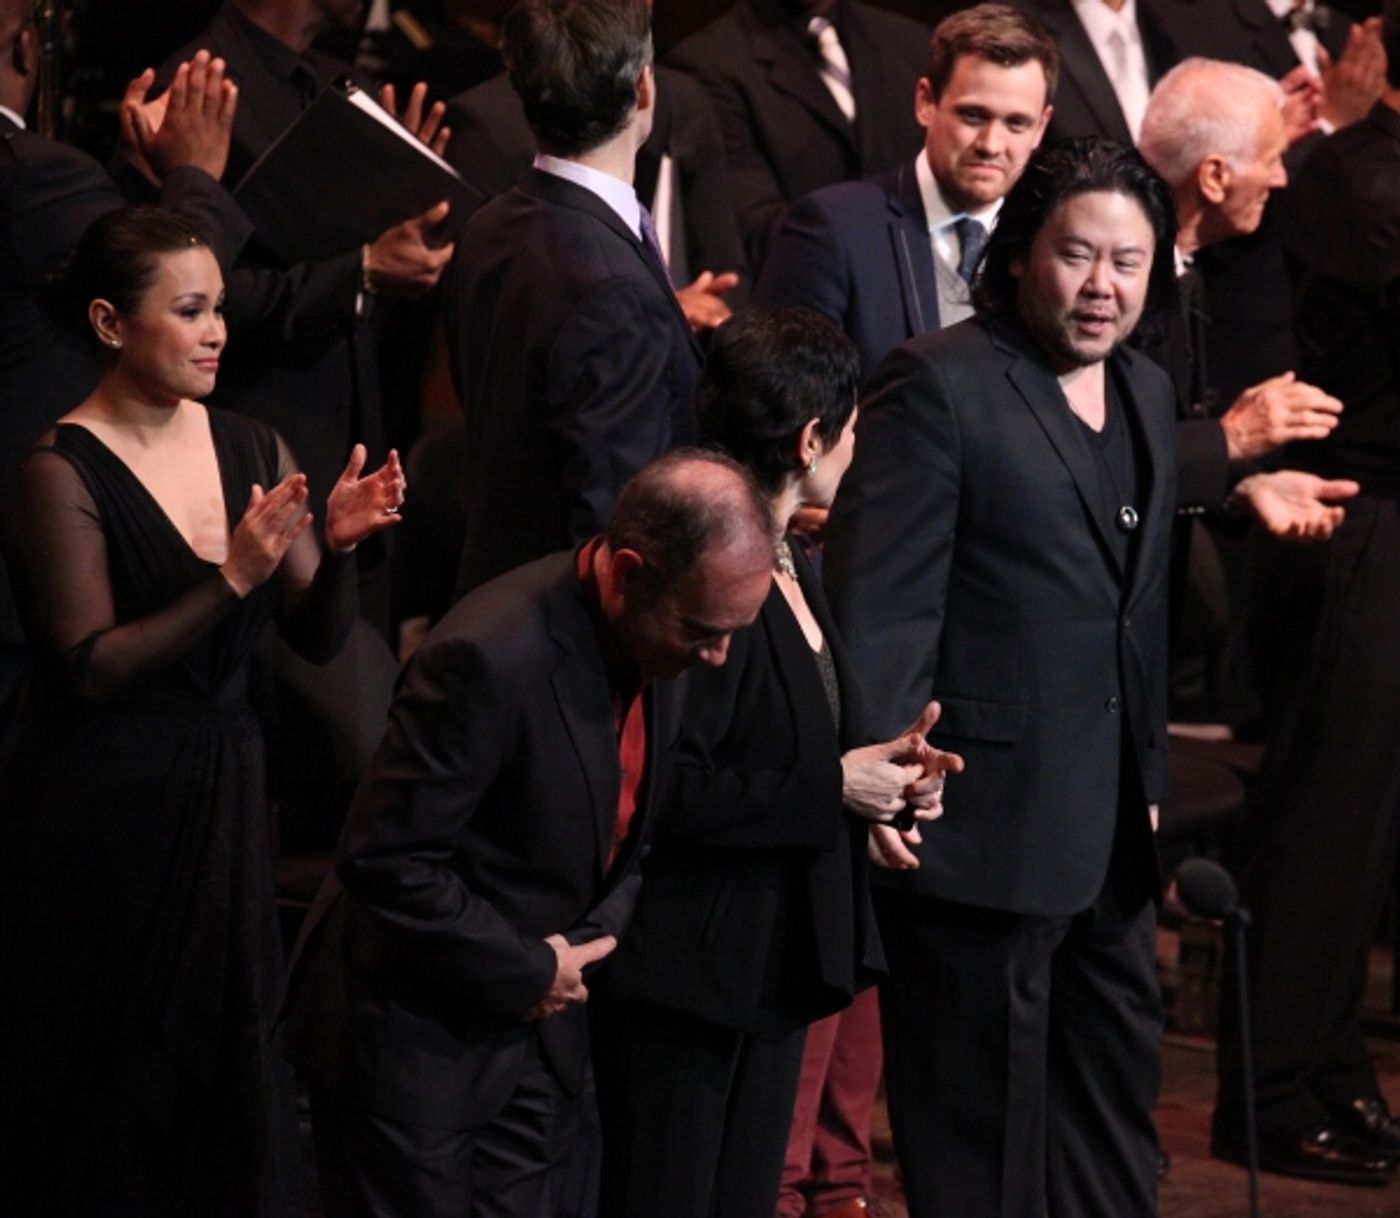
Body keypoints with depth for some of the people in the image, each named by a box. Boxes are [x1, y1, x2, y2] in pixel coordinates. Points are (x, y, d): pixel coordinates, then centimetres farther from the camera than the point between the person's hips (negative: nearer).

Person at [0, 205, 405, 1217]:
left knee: (231, 1054, 11)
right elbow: (90, 669, -20)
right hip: (103, 810, -5)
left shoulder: (253, 451, 4)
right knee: (114, 1077, 5)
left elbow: (319, 639, 4)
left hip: (225, 792, 6)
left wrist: (338, 546, -16)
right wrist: (233, 579, -25)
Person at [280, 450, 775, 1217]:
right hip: (413, 1035, -8)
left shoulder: (652, 644, -1)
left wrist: (595, 937, -4)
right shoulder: (493, 657, -27)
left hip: (538, 1029, 8)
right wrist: (528, 973, -17)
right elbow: (386, 860, -25)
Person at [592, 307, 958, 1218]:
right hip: (691, 970, -10)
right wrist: (833, 787, -18)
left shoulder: (794, 567, 12)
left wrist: (884, 766, 2)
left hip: (775, 962, 10)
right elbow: (672, 789, -25)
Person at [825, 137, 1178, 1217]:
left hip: (1113, 840, 8)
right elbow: (879, 602, -17)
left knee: (1116, 1105, 16)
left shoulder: (1146, 393, 13)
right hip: (984, 832, -8)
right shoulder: (941, 387, -11)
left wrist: (1150, 780, 19)